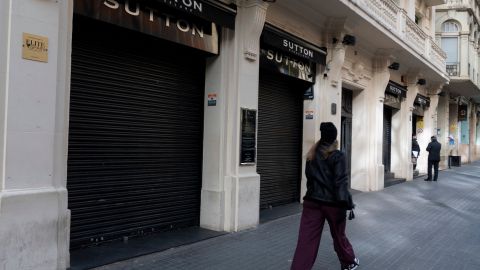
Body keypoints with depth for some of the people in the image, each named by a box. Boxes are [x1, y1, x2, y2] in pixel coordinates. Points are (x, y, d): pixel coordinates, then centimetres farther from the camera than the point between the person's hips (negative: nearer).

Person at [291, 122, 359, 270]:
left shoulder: (312, 155, 6)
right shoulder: (337, 156, -11)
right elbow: (340, 182, -16)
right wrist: (346, 205, -15)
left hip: (312, 202, 3)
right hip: (332, 203, -3)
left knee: (306, 240, 0)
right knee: (339, 236, 19)